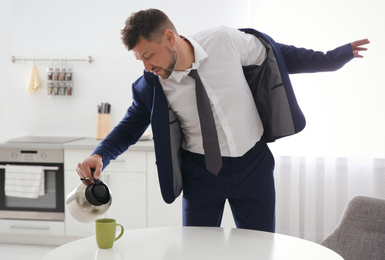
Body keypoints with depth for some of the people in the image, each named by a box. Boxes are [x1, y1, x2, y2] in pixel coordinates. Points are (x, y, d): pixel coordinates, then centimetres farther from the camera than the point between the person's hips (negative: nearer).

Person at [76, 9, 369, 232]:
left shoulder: (224, 40, -16)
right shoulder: (151, 84, -13)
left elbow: (277, 55, -1)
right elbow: (130, 127, 0)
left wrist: (333, 58, 7)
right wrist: (99, 157, -20)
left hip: (253, 164, 0)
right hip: (201, 172, 0)